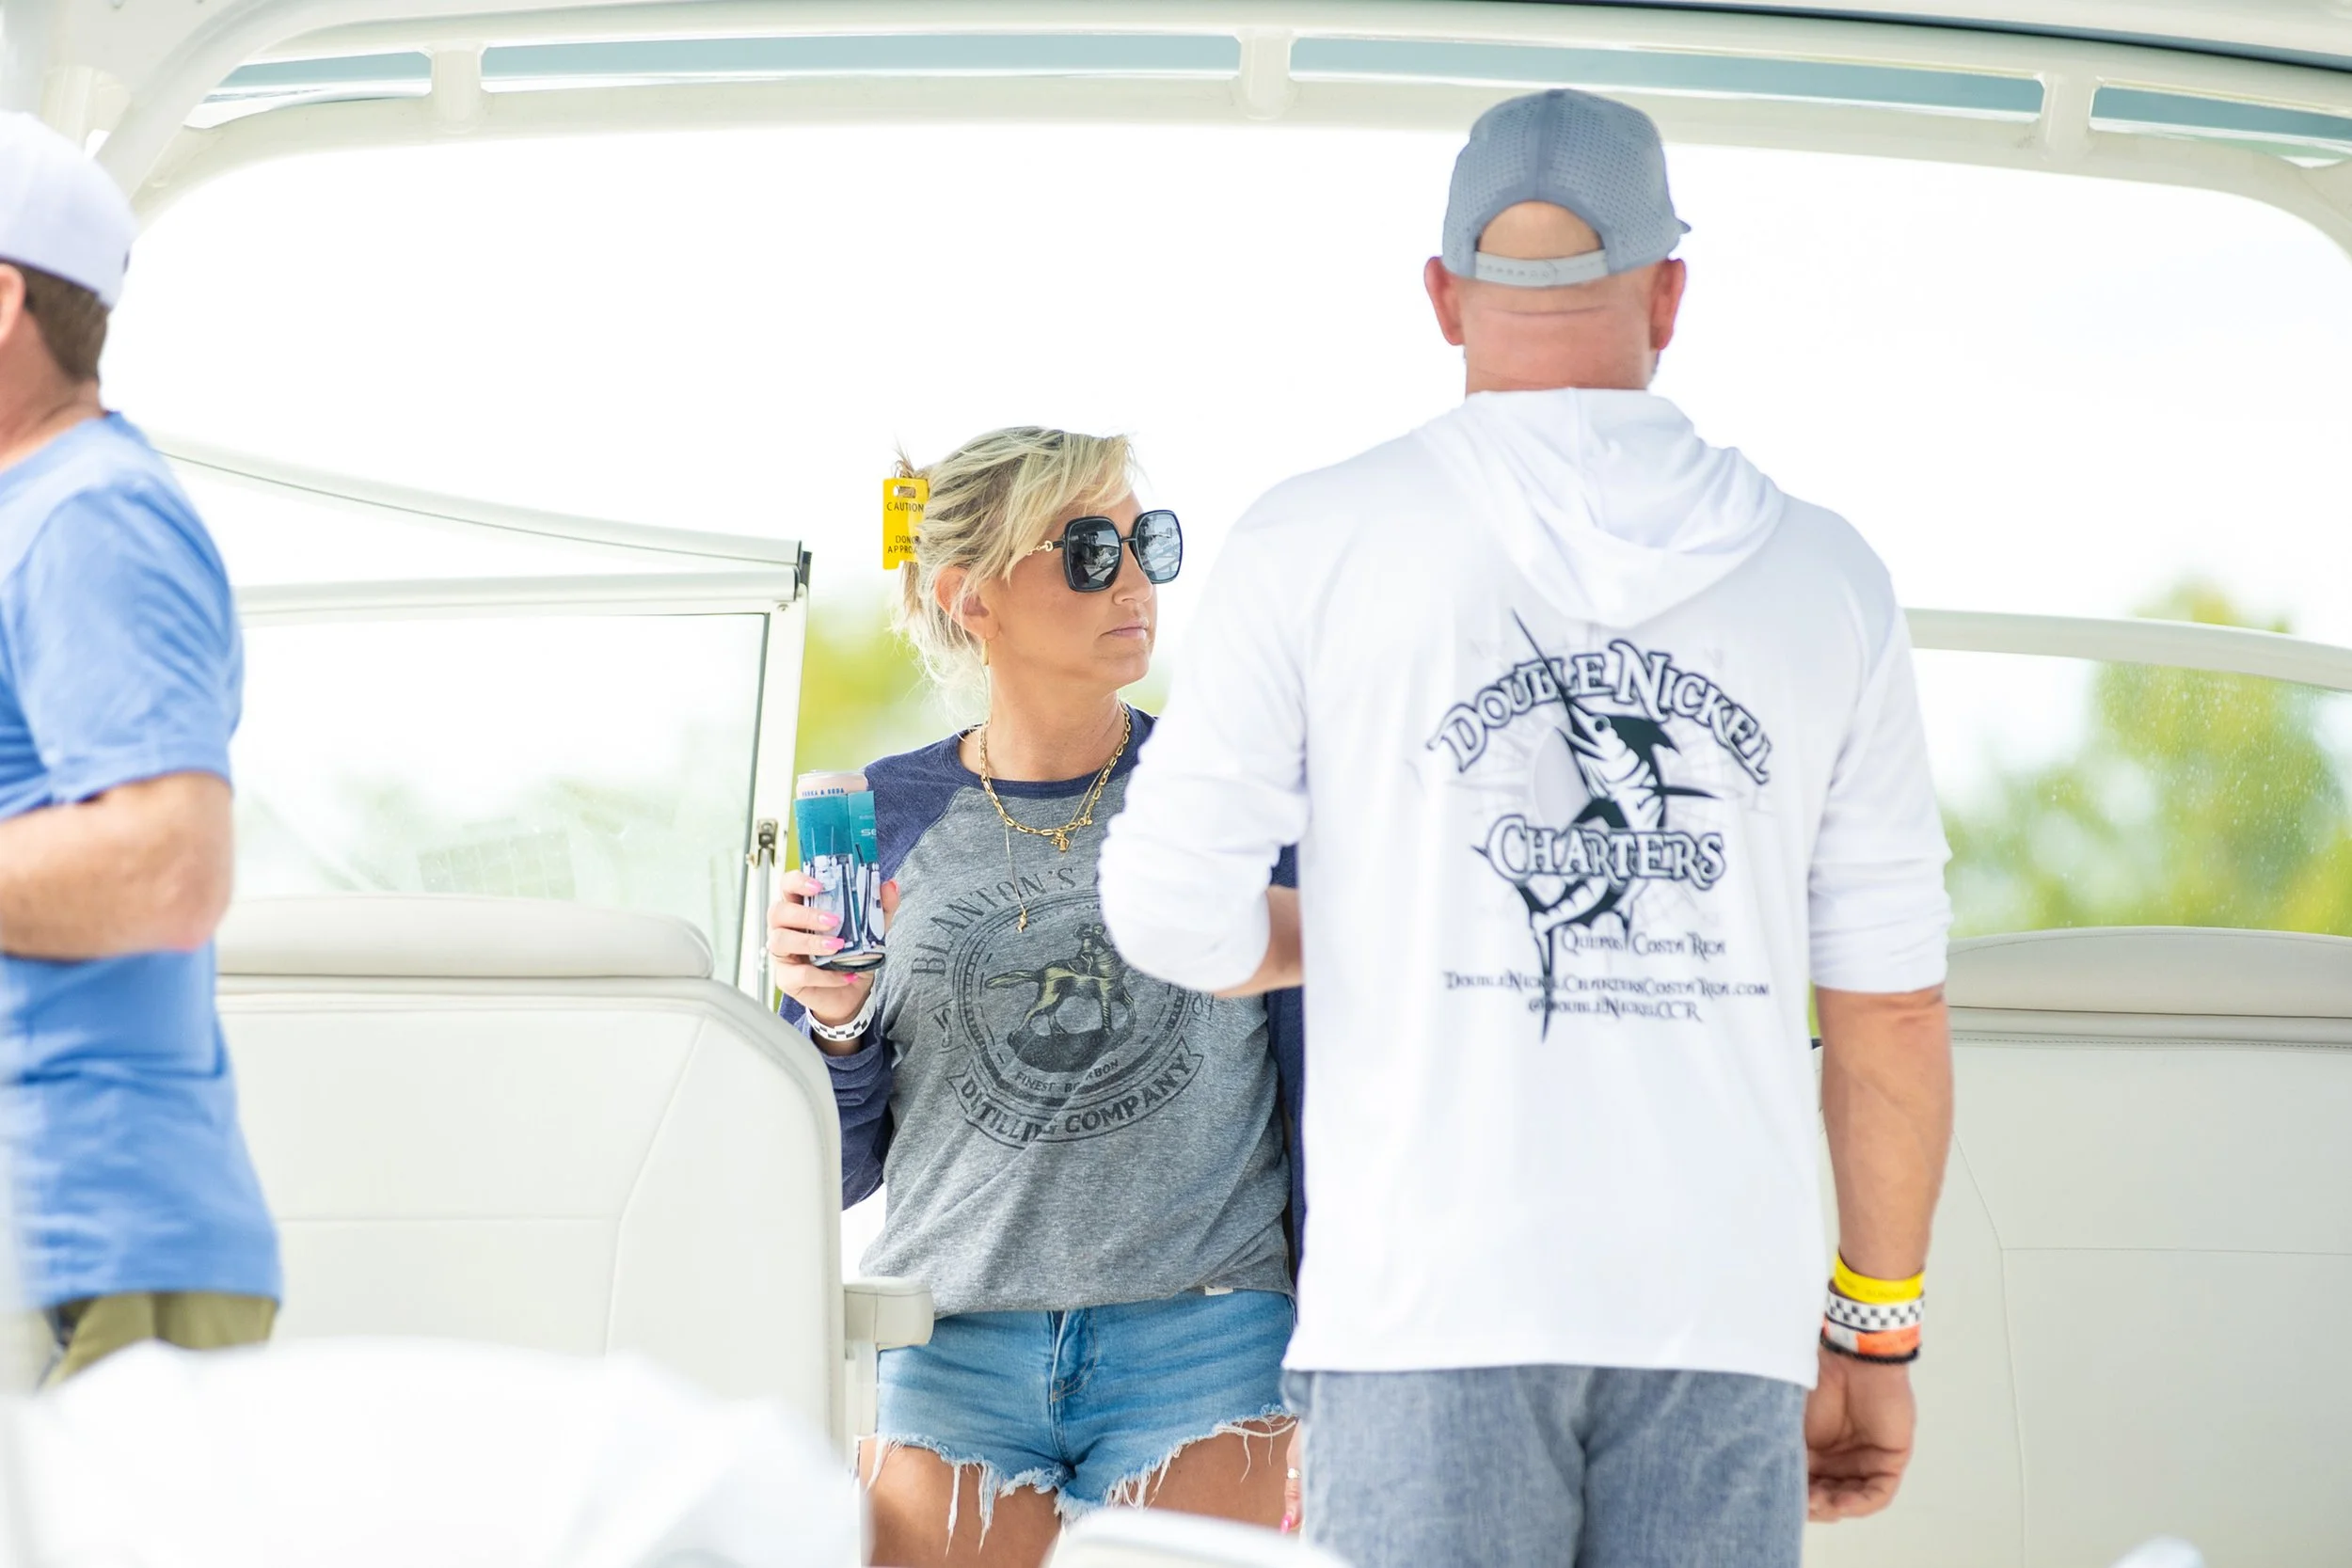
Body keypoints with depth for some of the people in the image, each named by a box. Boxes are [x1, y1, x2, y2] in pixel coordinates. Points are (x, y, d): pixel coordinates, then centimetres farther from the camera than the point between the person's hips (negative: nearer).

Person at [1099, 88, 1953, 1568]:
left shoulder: (1320, 542, 2)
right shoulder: (1823, 572, 8)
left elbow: (1173, 909, -2)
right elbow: (1892, 1006, 7)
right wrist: (1877, 1330, 14)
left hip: (1436, 1295, -2)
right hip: (1723, 1305, 2)